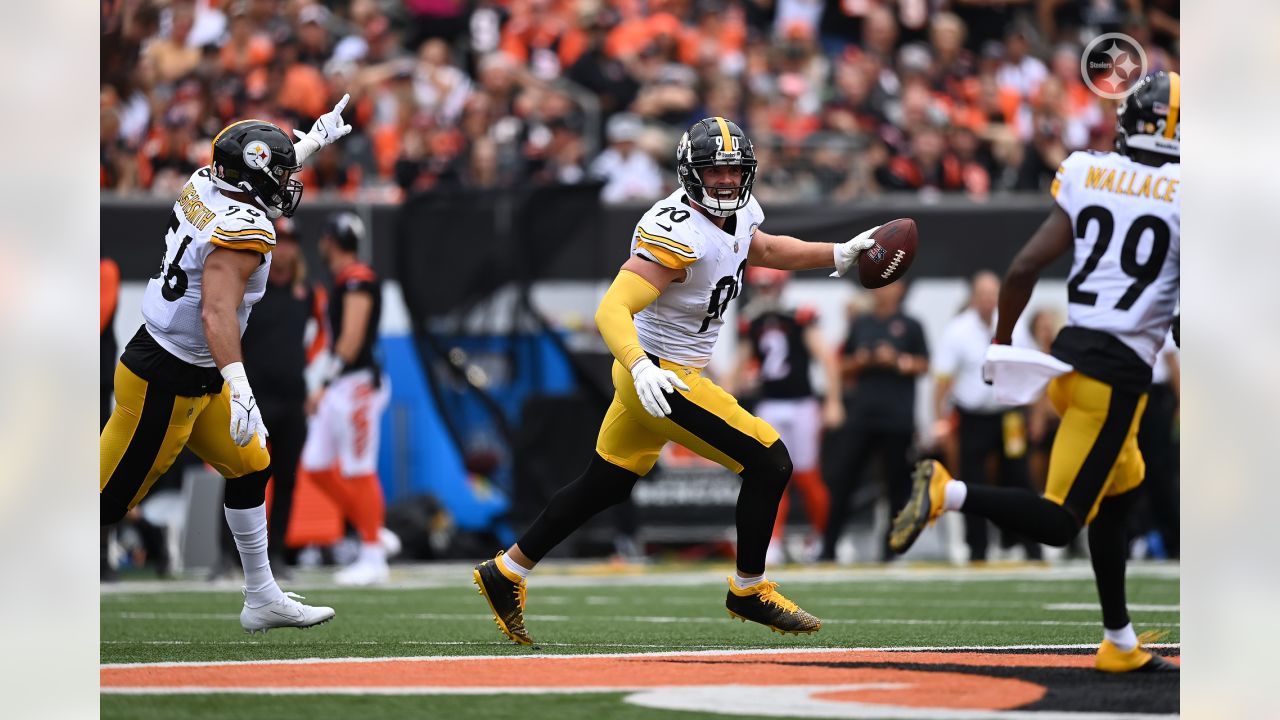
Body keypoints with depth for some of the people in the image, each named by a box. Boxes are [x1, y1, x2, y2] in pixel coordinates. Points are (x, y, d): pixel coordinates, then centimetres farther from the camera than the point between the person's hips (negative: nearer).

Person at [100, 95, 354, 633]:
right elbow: (217, 313, -34)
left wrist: (314, 140, 37)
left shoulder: (205, 186, 3)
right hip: (164, 383, -10)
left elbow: (258, 170, 28)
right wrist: (239, 386, -43)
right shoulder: (242, 229, -22)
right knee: (109, 500, -6)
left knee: (249, 468, 18)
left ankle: (263, 600, 27)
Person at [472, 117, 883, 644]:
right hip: (661, 375, -10)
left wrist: (838, 254, 21)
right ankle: (749, 591, 5)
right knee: (769, 462, -9)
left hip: (648, 373, 10)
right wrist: (641, 368, -48)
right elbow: (613, 310, -33)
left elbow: (765, 250, 28)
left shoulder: (738, 214, 3)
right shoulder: (677, 234, -26)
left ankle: (506, 573, 30)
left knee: (605, 486, 20)